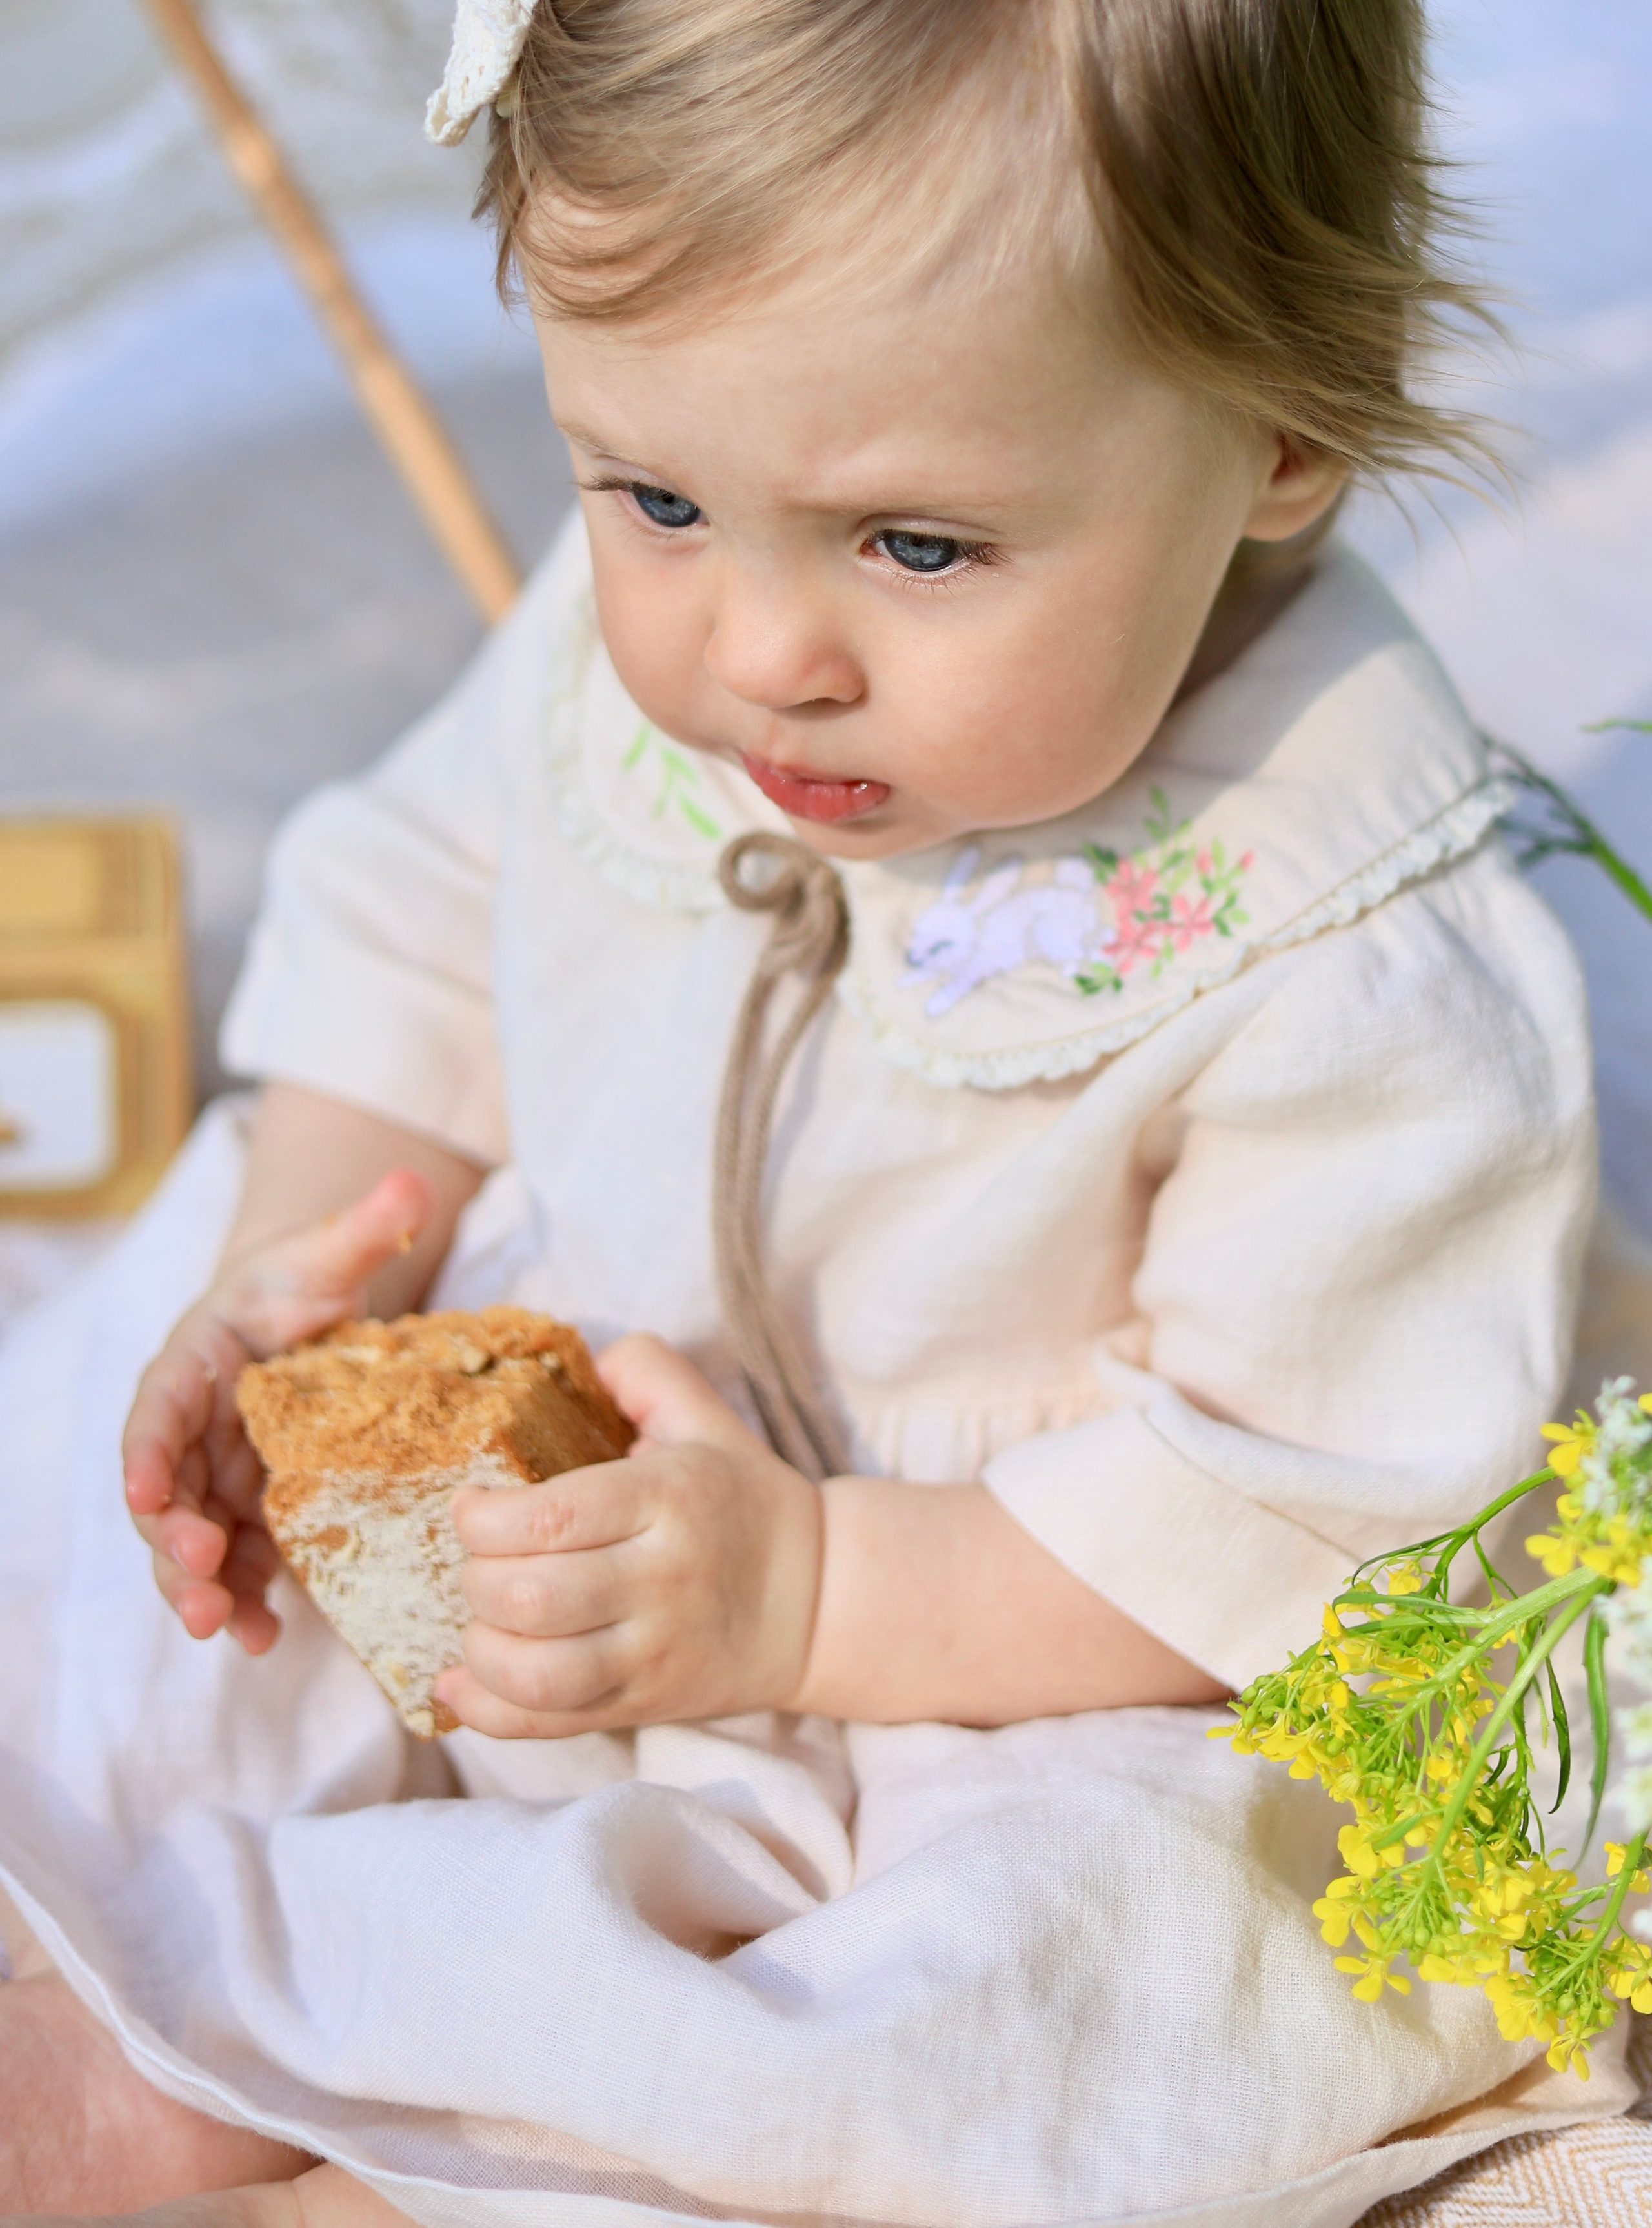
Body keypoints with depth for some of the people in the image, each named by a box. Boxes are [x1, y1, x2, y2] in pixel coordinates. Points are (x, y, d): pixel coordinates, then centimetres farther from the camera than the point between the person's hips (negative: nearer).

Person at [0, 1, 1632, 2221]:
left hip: (1033, 1691, -5)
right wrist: (297, 1258, -11)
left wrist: (810, 1588, -30)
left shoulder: (1367, 966, -31)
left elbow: (1306, 1505, -24)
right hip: (547, 1442, 6)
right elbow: (425, 915, 4)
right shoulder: (633, 637, -13)